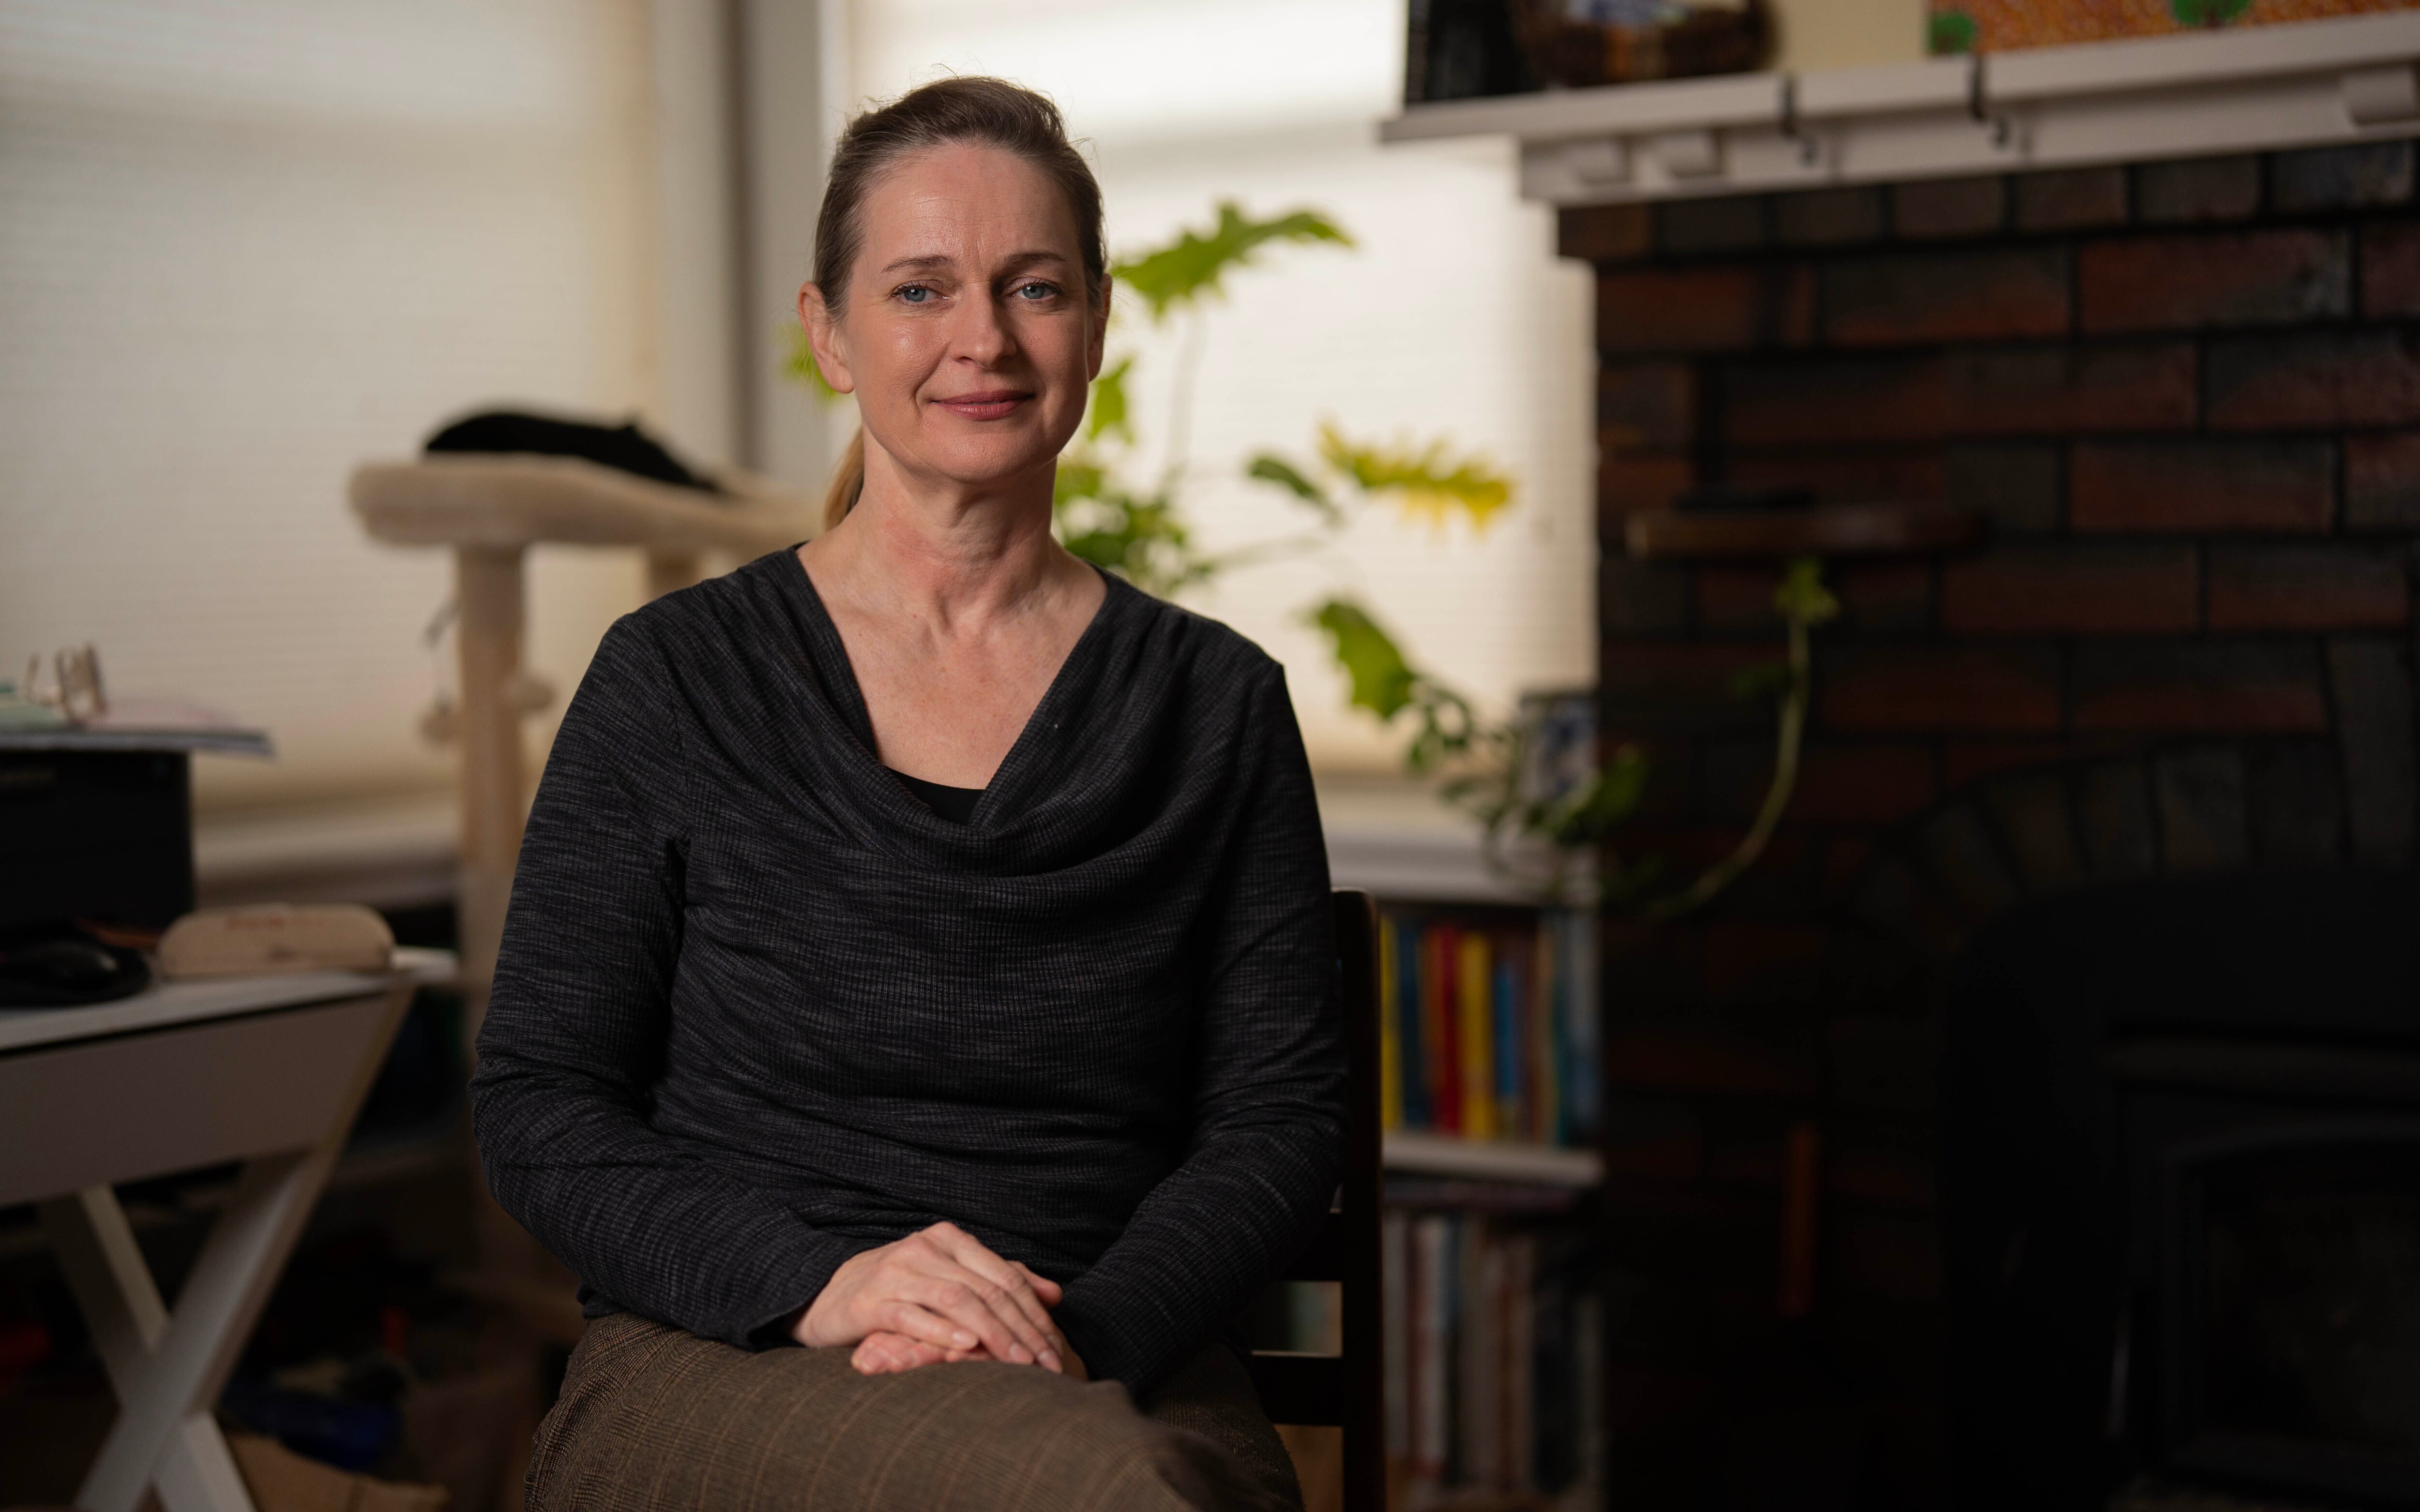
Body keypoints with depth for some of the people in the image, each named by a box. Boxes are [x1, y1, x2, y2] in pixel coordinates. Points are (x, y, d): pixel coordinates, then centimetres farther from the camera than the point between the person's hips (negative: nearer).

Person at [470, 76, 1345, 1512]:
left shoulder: (1217, 703, 10)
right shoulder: (675, 678, 5)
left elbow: (1284, 1116, 7)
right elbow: (538, 1101, 3)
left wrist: (1085, 1333, -12)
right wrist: (814, 1281, -14)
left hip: (1112, 1375, 3)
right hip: (724, 1363, -2)